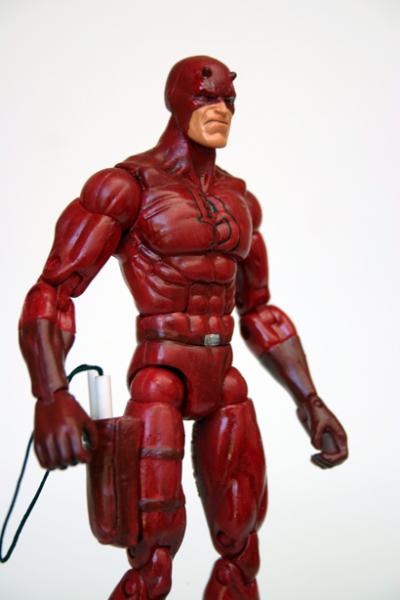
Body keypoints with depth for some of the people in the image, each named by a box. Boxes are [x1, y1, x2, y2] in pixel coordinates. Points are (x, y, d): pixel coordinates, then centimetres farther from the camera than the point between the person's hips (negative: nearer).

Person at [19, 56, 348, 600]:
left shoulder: (238, 199, 15)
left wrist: (310, 401, 13)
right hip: (158, 382, -6)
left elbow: (257, 309, 20)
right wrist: (51, 397, -31)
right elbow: (51, 294, -13)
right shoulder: (126, 185, -6)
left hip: (224, 387, 7)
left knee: (242, 553, 10)